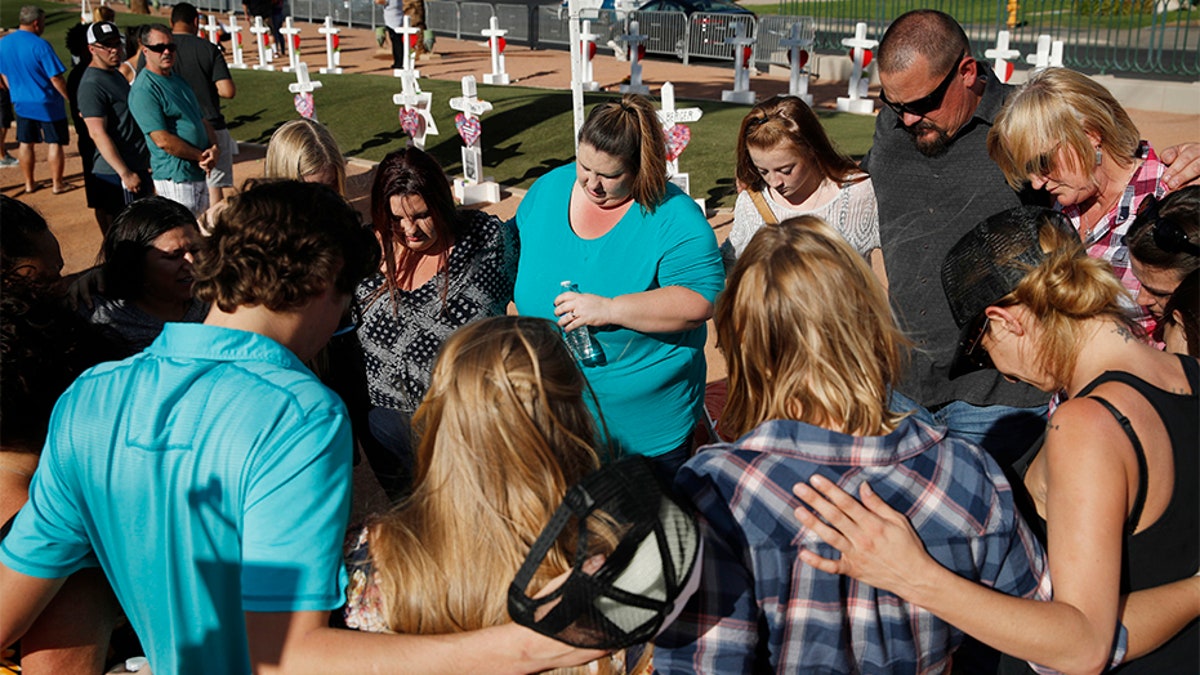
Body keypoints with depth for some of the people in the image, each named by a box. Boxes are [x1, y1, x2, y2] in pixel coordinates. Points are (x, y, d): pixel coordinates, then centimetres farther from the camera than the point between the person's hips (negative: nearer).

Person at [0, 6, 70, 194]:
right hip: (47, 104, -6)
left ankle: (29, 183, 22)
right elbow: (56, 78, -19)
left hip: (21, 103, 6)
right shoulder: (40, 45, -20)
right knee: (54, 143, 5)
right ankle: (57, 183, 10)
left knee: (25, 143, 14)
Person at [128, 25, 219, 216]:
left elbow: (203, 121, 17)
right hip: (175, 178, -9)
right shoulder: (143, 90, -13)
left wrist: (215, 148, -3)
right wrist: (201, 156, -12)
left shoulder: (178, 80, 15)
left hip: (199, 174, 9)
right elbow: (163, 140, -19)